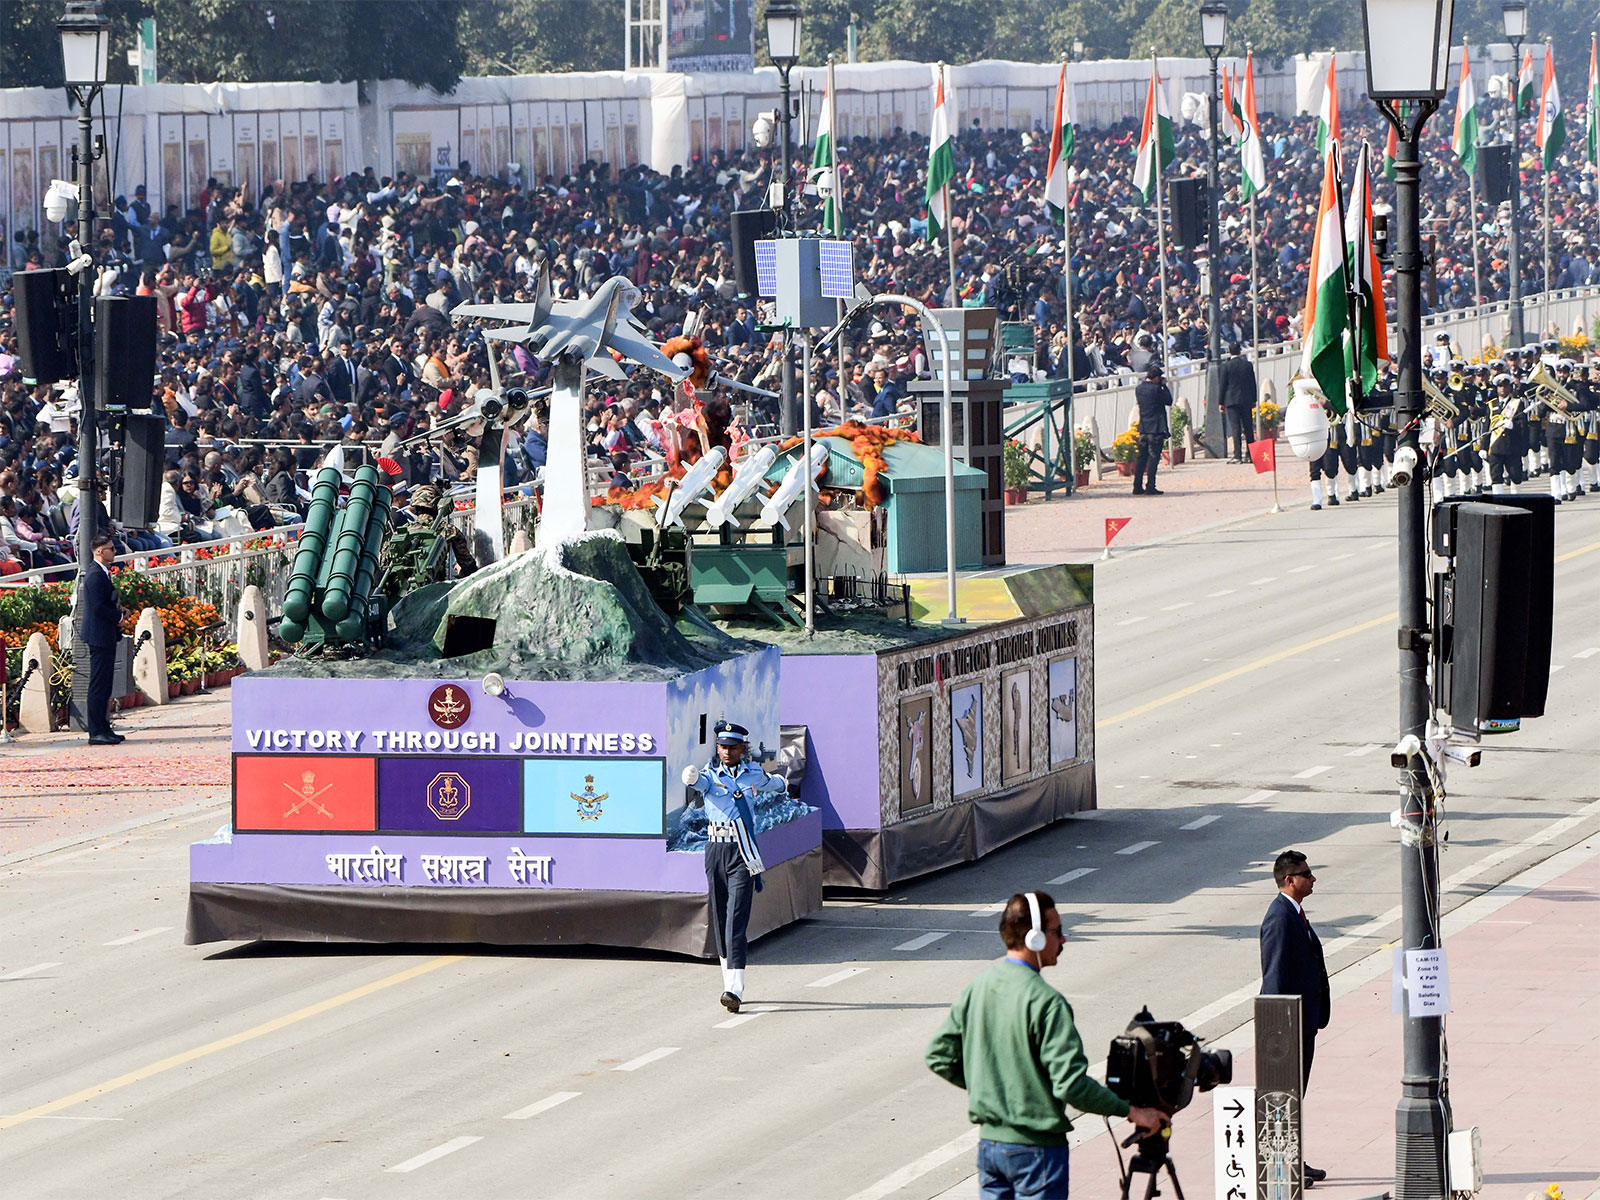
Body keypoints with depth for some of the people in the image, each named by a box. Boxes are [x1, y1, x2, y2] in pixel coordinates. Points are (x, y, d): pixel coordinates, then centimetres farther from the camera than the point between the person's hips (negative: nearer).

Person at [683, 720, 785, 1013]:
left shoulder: (755, 775, 6)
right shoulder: (711, 775, 0)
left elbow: (776, 784, 30)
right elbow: (700, 781, -25)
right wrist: (692, 778, -46)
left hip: (743, 854, -2)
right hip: (715, 851, 2)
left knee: (736, 920, -13)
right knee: (719, 920, 9)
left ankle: (735, 989, -22)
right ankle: (730, 984, 23)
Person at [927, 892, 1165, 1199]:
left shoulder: (976, 989, 3)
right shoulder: (1045, 1002, -19)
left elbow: (939, 1056, 8)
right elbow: (1071, 1084, -24)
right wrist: (1131, 1111, -14)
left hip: (989, 1140, 7)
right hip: (1036, 1147, -7)